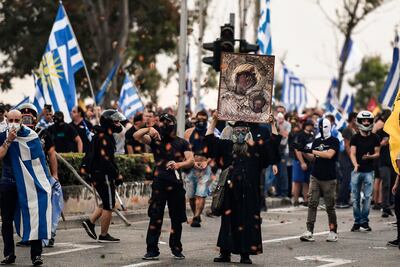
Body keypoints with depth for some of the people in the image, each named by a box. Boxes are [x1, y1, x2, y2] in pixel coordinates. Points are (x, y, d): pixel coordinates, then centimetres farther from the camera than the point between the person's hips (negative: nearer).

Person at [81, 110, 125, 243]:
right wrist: (117, 175, -18)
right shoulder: (104, 138, -18)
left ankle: (90, 222, 15)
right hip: (103, 175, -10)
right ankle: (104, 235, 5)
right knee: (109, 205, -1)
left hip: (96, 174, 10)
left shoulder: (100, 136, 15)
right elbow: (105, 160, -24)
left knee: (107, 203, 19)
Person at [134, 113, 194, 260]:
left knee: (177, 218, 8)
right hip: (159, 183, -1)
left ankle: (176, 248, 20)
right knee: (155, 217, -5)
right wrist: (149, 129, -19)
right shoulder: (155, 140, 9)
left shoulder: (182, 143, 8)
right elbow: (136, 136, -3)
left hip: (176, 183, 1)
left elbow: (191, 161, -3)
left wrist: (178, 164, -22)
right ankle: (152, 250, -3)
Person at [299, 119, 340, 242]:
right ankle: (309, 231, -7)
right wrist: (304, 152, -2)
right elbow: (313, 157, 14)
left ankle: (333, 232, 14)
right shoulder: (316, 141, 12)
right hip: (315, 177, 4)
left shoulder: (334, 141, -4)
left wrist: (312, 151, -16)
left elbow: (329, 155, -17)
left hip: (329, 179, -4)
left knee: (330, 206, 2)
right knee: (312, 204, -4)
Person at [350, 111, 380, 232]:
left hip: (369, 171, 0)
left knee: (367, 197, -3)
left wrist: (370, 156, -15)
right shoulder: (355, 138, 1)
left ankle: (364, 221, 5)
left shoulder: (374, 138, 4)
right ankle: (357, 221, 10)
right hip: (357, 171, 0)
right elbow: (352, 153, -5)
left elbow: (377, 153, 8)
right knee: (355, 198, 2)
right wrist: (355, 165, -24)